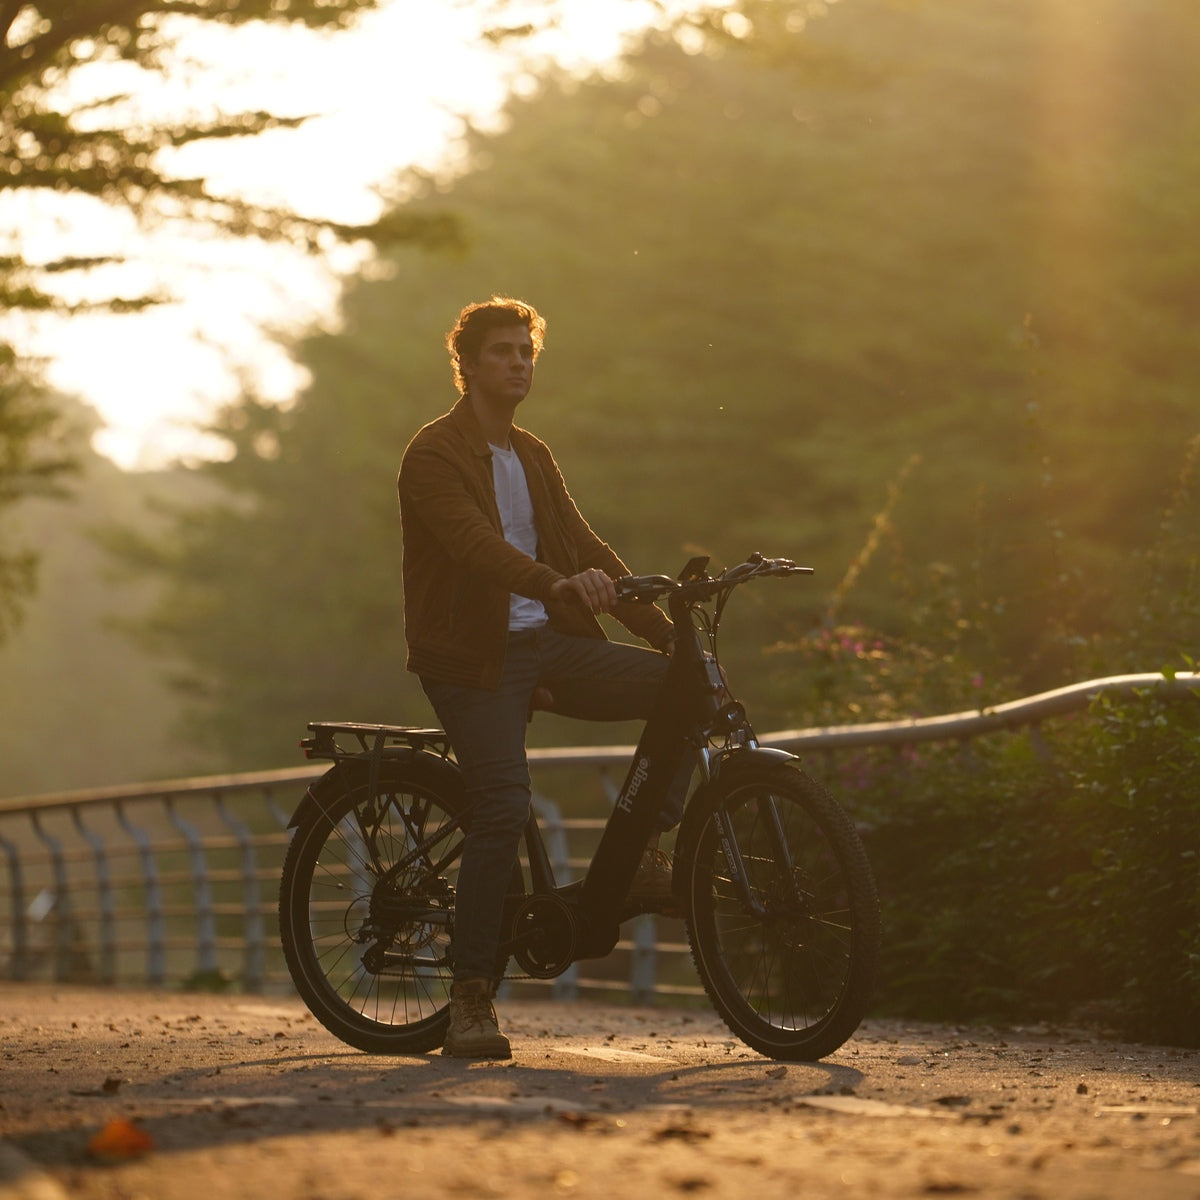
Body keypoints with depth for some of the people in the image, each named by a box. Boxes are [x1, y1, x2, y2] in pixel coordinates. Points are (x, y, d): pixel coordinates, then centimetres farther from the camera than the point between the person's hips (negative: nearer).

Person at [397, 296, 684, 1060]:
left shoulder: (533, 455, 19)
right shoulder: (435, 453, -5)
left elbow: (586, 549, 16)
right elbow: (474, 542, -23)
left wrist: (665, 628, 5)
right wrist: (557, 584, -41)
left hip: (552, 644, 7)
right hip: (476, 657, -7)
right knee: (505, 808, -21)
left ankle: (644, 856, -4)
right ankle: (472, 997, -12)